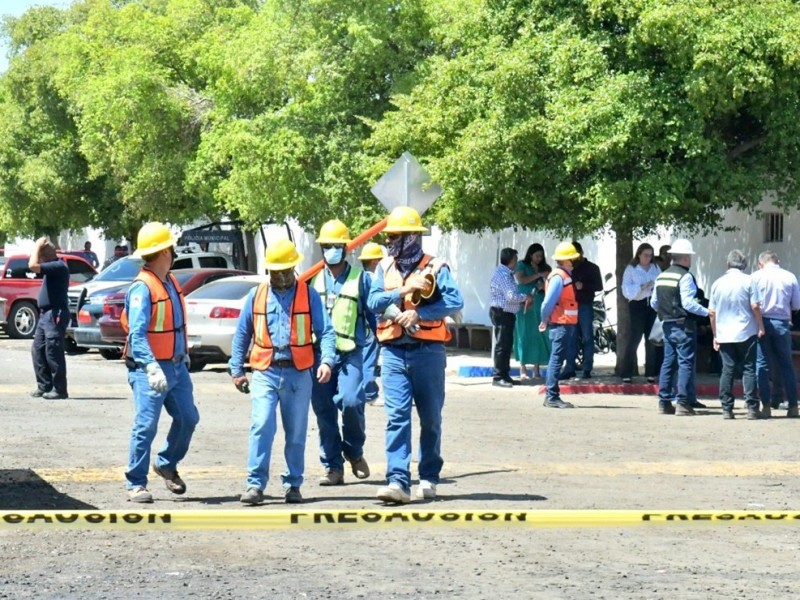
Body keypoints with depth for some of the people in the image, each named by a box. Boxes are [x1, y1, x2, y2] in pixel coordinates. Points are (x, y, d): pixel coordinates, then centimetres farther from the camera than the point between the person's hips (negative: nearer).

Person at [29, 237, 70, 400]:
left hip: (55, 315, -11)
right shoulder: (53, 266, 14)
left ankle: (59, 389, -4)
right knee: (38, 350, 11)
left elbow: (33, 265, -25)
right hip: (46, 314, 11)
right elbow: (34, 265, 28)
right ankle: (44, 386, 16)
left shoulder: (59, 266, -18)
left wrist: (38, 246, -15)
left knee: (53, 353, -8)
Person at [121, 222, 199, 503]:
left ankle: (166, 464, 31)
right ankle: (136, 484, -1)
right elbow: (137, 334, -24)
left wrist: (184, 354, 26)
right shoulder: (142, 288, -16)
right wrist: (151, 367, -33)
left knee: (188, 418, 9)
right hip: (149, 368, -8)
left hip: (177, 366, 8)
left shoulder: (170, 281, 12)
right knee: (146, 425, -8)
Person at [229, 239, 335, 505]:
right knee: (262, 426, -14)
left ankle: (293, 485, 17)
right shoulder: (256, 296, 9)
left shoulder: (309, 295, 5)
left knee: (296, 432, 7)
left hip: (298, 373, 0)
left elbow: (326, 331, 0)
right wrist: (236, 370, 9)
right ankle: (255, 484, -13)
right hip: (265, 373, 0)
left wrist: (326, 360, -16)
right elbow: (241, 334, 14)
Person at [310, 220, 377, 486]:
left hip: (350, 352, -3)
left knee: (351, 401, -20)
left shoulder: (360, 278, 5)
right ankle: (332, 466, 10)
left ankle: (354, 452, 6)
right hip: (319, 352, 3)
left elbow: (374, 314, 7)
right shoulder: (314, 279, 14)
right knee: (323, 409, 1)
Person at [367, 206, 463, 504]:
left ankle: (429, 478, 20)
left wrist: (419, 313, -22)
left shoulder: (435, 267, -1)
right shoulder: (385, 267, 11)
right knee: (396, 417, -8)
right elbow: (373, 302, -2)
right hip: (394, 352, 2)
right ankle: (398, 481, -14)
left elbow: (455, 301, -13)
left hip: (428, 351, -2)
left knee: (430, 418, 8)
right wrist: (404, 290, -15)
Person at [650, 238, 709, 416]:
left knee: (668, 362, 11)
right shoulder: (685, 277, -13)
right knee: (686, 363, -5)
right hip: (683, 326, -8)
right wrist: (707, 312, -16)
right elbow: (688, 303, -21)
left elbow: (654, 303, 17)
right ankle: (683, 403, -8)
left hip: (667, 325, 8)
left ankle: (664, 402, 13)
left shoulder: (661, 277, 12)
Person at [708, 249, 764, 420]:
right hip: (746, 334, -3)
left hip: (724, 335, 3)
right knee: (748, 369, 2)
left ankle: (727, 409, 4)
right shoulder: (748, 281, -4)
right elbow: (755, 306, -10)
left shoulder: (718, 283, 6)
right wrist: (761, 327, 3)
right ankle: (752, 408, -2)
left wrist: (716, 335, 14)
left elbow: (712, 313, 7)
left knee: (727, 370, 6)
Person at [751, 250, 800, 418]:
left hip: (762, 323, -1)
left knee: (762, 365, 4)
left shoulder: (756, 276, -3)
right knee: (786, 365, 10)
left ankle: (766, 406, 0)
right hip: (782, 324, 1)